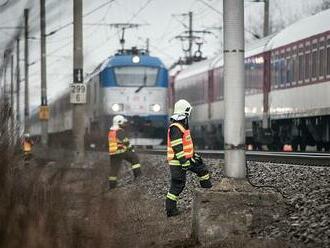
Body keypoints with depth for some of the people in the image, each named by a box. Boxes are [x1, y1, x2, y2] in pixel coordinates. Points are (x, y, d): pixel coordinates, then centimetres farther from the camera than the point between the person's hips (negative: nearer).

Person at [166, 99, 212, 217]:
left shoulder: (183, 126, 14)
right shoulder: (175, 128, -21)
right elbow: (177, 147, -26)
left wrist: (194, 154, 27)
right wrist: (184, 161, -27)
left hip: (186, 159, 10)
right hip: (177, 161, -10)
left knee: (202, 169, 17)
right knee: (177, 185, -5)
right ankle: (170, 209, 0)